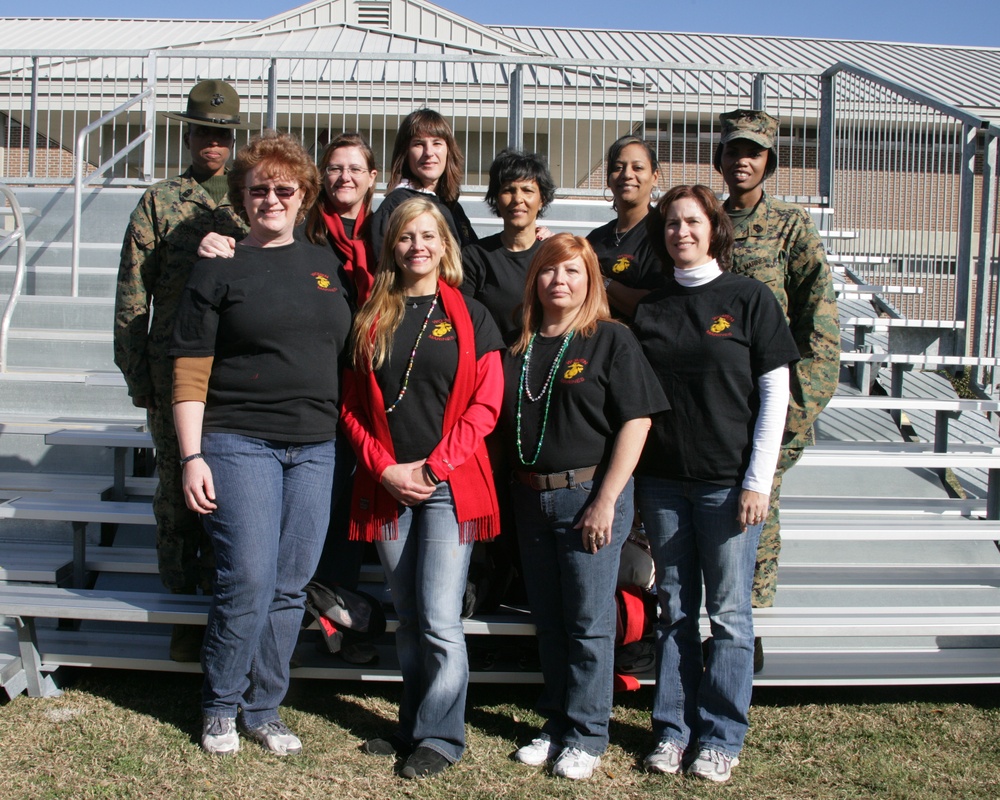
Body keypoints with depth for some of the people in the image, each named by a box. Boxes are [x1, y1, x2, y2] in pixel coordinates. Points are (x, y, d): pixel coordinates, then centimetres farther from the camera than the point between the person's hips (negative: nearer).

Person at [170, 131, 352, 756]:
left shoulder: (325, 265, 13)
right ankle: (220, 708, 13)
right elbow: (190, 373, -3)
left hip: (315, 448, 4)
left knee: (291, 587, 7)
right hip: (239, 442, -4)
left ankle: (263, 710, 21)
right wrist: (192, 457, -10)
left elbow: (346, 352, 21)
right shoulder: (218, 271, 0)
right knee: (249, 580, -8)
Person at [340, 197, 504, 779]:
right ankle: (414, 726, 23)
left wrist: (432, 467, -10)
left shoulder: (471, 316, 3)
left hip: (449, 485, -3)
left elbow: (485, 405, -3)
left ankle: (441, 736, 8)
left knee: (440, 620, -6)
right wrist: (385, 468, -6)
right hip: (387, 486, 3)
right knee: (407, 618, 11)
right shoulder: (371, 318, 10)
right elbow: (353, 406, 8)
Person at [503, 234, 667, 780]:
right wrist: (512, 492, 5)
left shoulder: (611, 339, -5)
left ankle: (587, 735, 14)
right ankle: (556, 724, 26)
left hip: (589, 493, -5)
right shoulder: (520, 346, 10)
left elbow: (635, 422, -11)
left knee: (588, 622, 1)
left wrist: (606, 500, -15)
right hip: (531, 498, 5)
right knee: (548, 621, 13)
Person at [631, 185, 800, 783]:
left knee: (729, 613, 4)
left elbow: (775, 391, -2)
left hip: (729, 481, -3)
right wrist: (631, 475, 3)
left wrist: (759, 480, -8)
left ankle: (722, 738, 15)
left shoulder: (750, 298, 0)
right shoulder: (650, 308, 9)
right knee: (675, 610, 10)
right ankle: (673, 729, 21)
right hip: (662, 480, 3)